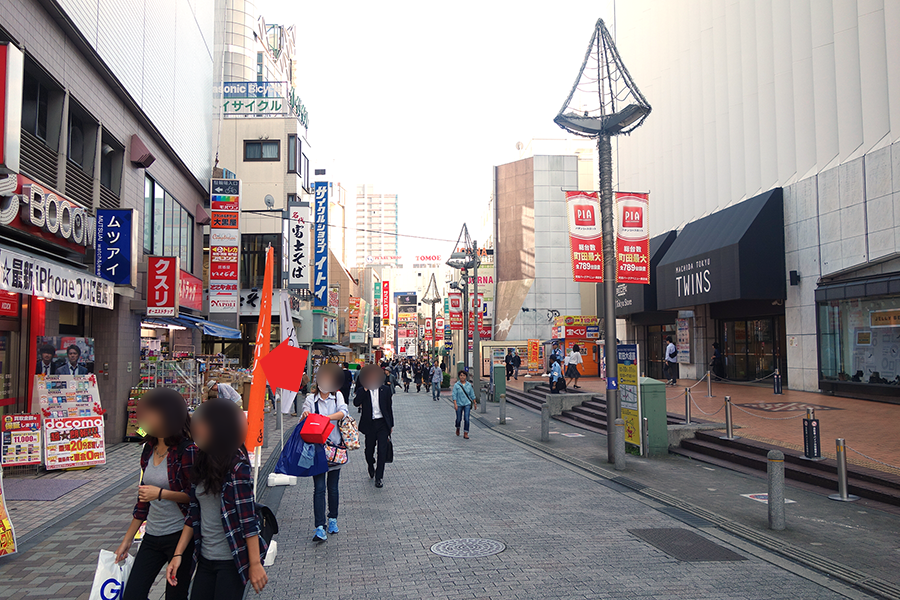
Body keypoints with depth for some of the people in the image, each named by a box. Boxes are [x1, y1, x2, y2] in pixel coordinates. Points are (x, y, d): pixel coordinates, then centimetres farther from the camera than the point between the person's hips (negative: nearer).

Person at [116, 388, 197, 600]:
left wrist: (161, 493, -22)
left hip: (180, 535, -7)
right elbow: (144, 498, 15)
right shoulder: (149, 448, 6)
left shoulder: (187, 450, -16)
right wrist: (127, 539, 17)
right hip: (152, 535, 7)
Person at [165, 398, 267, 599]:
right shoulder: (201, 465, 5)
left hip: (231, 561, -7)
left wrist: (255, 564, -16)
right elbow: (193, 514, 10)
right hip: (205, 559, 7)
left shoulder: (237, 466, -16)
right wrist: (178, 554, 7)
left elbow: (248, 519, -17)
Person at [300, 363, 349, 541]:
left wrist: (327, 417, -30)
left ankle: (333, 520, 28)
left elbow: (343, 412, -13)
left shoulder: (337, 396, 7)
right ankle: (320, 528, -9)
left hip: (335, 446, 1)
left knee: (333, 487, 11)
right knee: (319, 488, -7)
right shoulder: (311, 399, 4)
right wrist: (305, 417, -28)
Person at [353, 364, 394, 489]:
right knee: (369, 450, 10)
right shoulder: (362, 391, 1)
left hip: (383, 424, 0)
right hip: (369, 424, 0)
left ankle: (379, 477, 5)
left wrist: (391, 425, 9)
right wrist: (365, 389, -21)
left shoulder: (386, 389, 4)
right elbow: (356, 403, -16)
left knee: (382, 451, -6)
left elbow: (389, 407, 9)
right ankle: (371, 467, 42)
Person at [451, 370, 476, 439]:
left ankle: (466, 434, -3)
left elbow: (472, 395, 11)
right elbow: (454, 395, -9)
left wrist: (474, 403, 12)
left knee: (467, 419, -9)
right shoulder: (456, 385, -5)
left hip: (467, 404, 1)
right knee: (459, 419, 10)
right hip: (459, 404, -1)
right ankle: (458, 428, 41)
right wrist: (455, 404, -18)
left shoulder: (469, 385, 3)